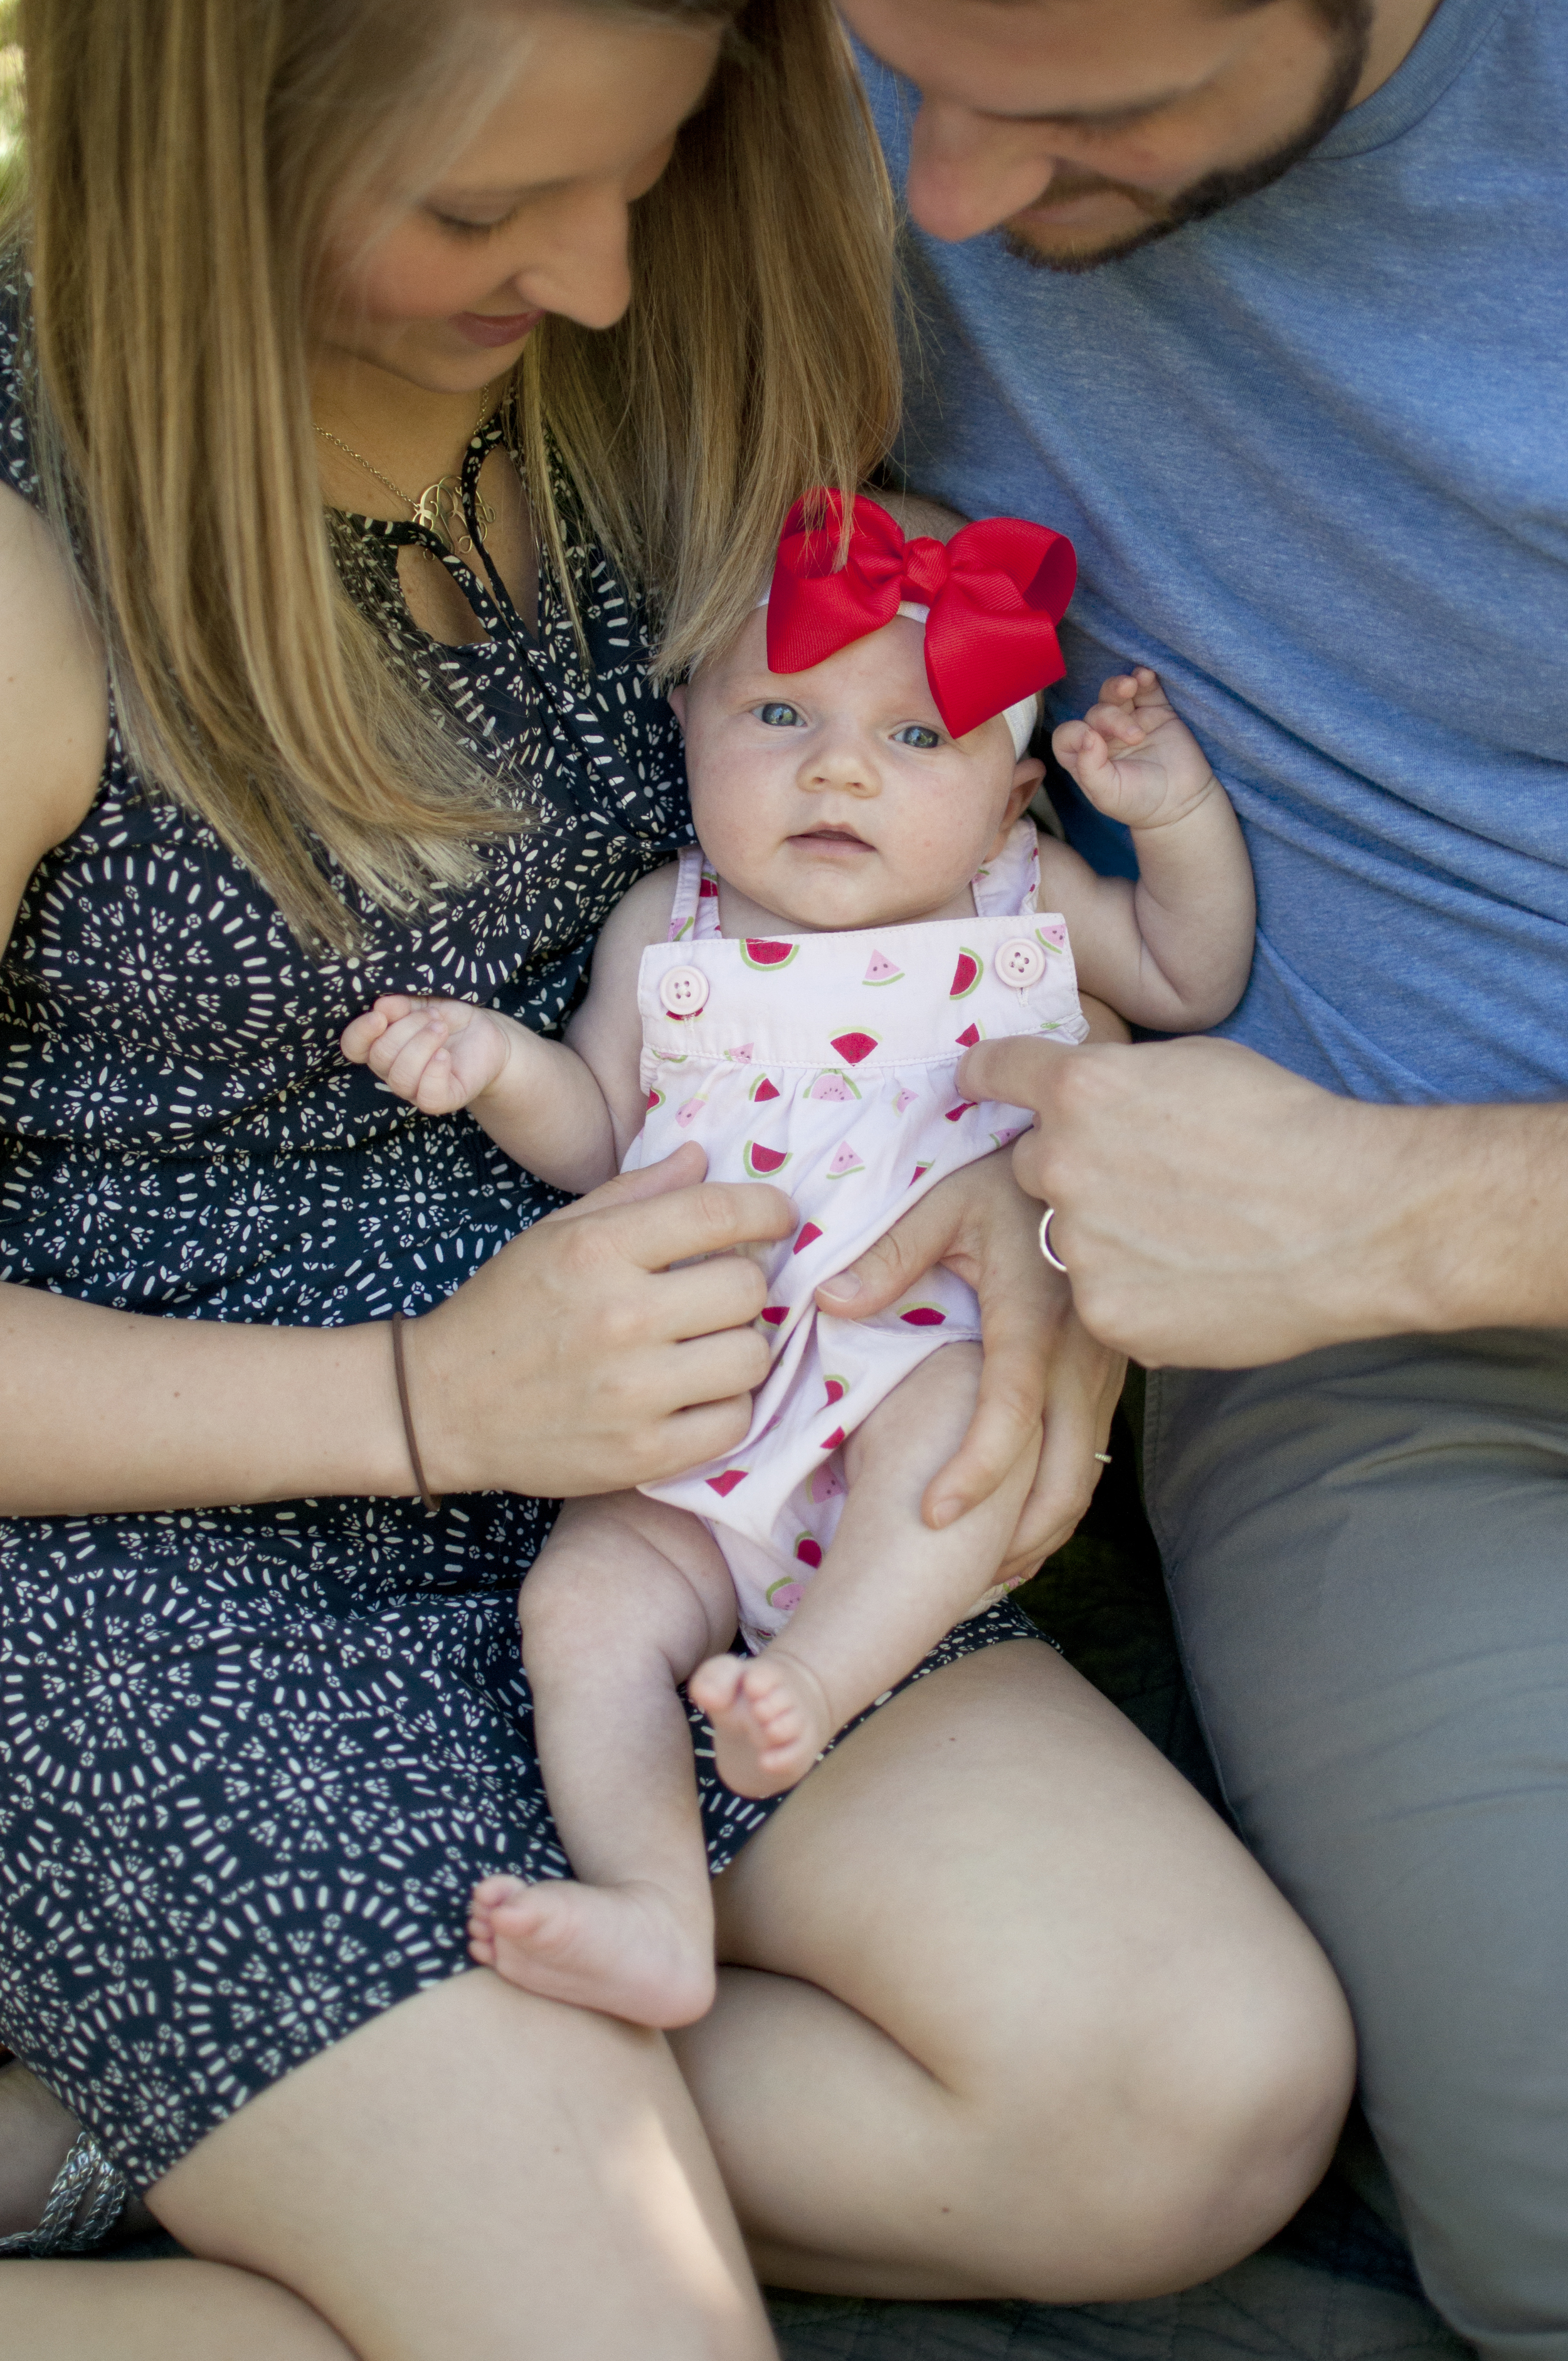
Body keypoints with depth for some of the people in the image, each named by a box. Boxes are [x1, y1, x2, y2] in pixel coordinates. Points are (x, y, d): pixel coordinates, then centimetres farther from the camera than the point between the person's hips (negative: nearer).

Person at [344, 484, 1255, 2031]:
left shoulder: (1021, 902, 9)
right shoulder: (668, 927, 10)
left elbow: (1196, 984, 17)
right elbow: (594, 1136, 12)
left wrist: (1182, 814, 2)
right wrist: (502, 1064, -9)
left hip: (938, 1359, -2)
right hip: (700, 1436, 2)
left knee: (960, 1404, -36)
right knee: (585, 1600, -18)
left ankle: (817, 1671, -35)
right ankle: (657, 1915, -24)